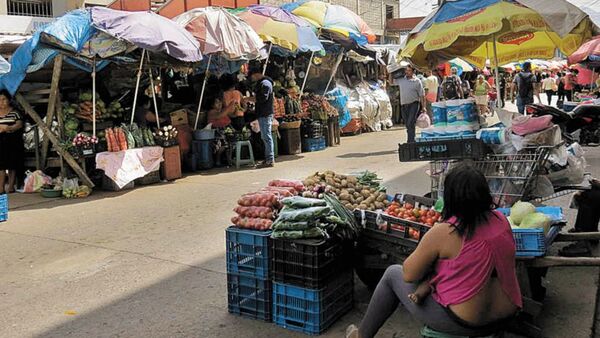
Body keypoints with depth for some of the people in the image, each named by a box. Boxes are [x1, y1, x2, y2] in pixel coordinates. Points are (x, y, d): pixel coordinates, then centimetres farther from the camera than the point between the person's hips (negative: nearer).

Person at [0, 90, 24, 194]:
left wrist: (9, 128, -22)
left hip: (13, 142, -2)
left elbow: (19, 124, -6)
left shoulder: (14, 112, 5)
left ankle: (11, 187, 9)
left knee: (13, 166, 2)